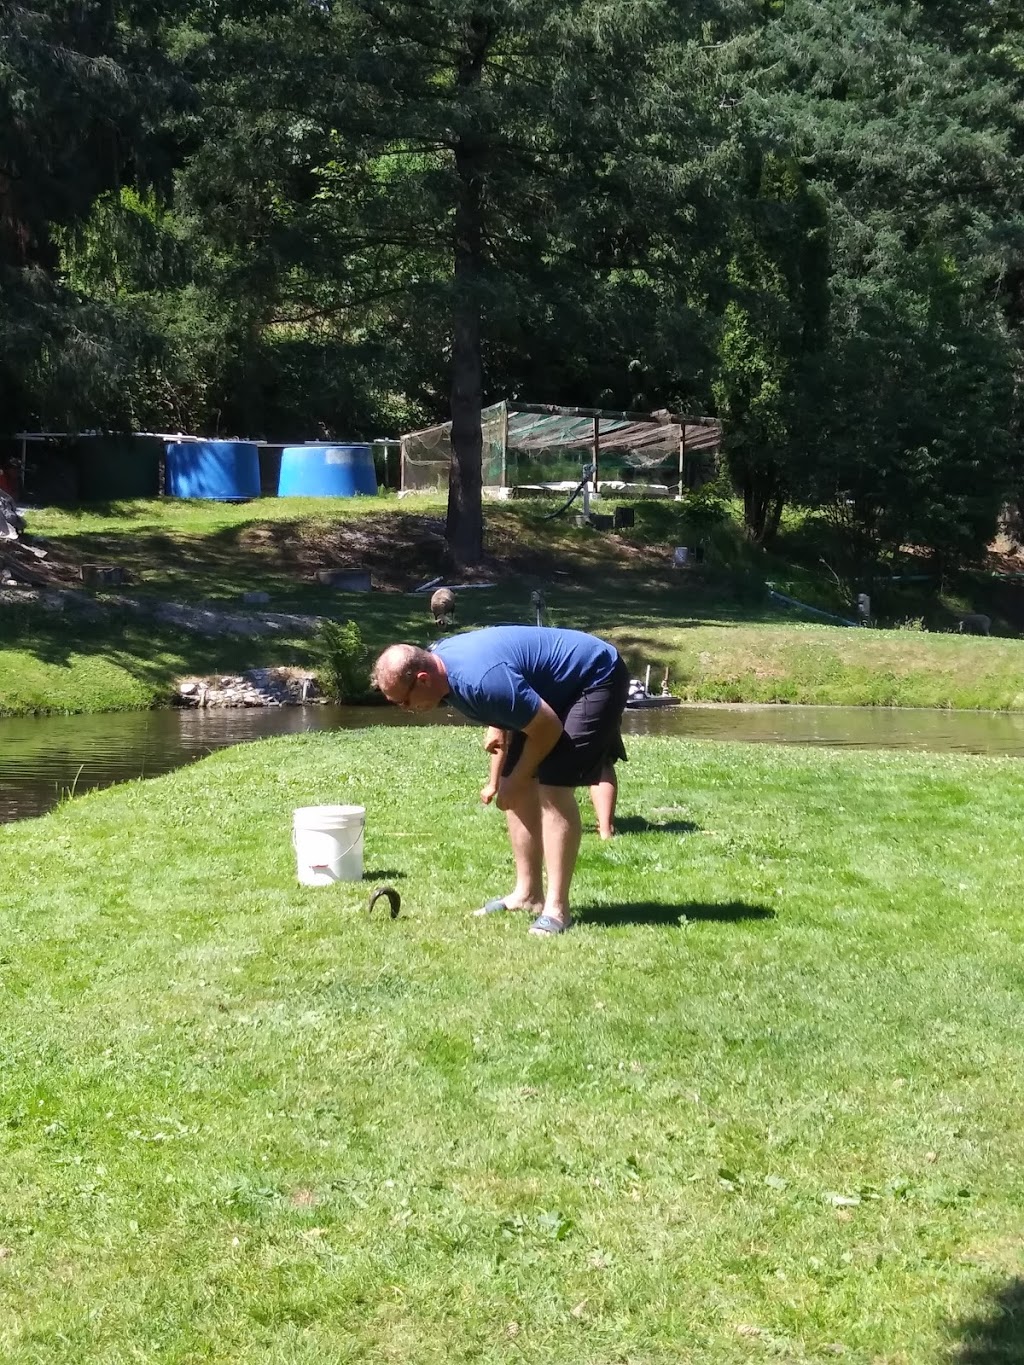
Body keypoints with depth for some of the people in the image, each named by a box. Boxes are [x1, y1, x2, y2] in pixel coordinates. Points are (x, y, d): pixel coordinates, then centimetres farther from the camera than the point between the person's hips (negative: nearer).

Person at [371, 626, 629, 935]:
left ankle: (557, 908, -18)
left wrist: (515, 780, -14)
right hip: (553, 688, 10)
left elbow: (548, 729, -26)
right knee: (519, 788, 6)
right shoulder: (436, 659, -8)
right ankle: (528, 894, 14)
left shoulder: (480, 680, -37)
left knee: (553, 787, -20)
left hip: (595, 678, -10)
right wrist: (496, 727, 5)